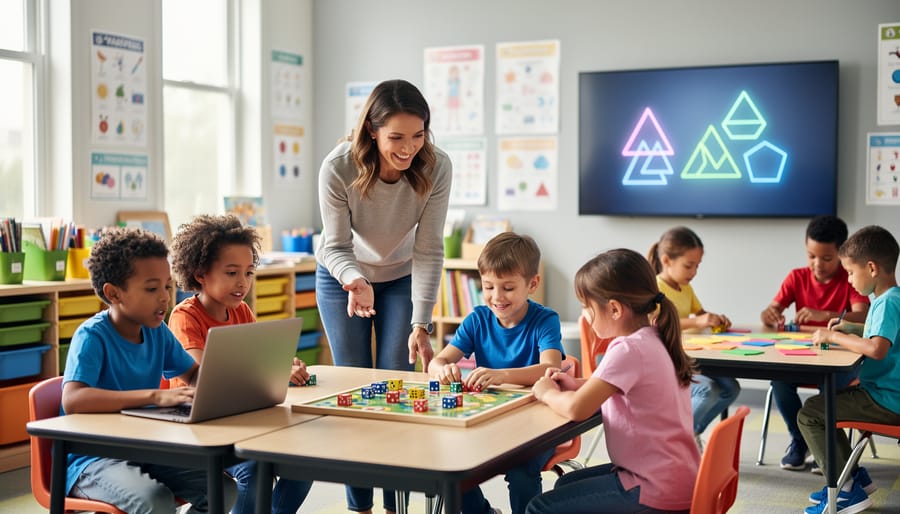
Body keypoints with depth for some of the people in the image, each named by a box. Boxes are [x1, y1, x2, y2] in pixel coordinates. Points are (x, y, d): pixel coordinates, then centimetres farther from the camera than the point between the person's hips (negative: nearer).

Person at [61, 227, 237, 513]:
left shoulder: (157, 332, 3)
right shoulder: (92, 336, -18)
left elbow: (194, 372, 18)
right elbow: (73, 400, -34)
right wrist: (156, 396, -39)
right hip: (92, 458, -7)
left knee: (224, 489, -10)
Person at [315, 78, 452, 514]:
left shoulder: (435, 168, -28)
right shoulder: (338, 168, -31)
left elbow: (428, 250, -25)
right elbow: (336, 246, -22)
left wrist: (421, 325, -31)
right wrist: (356, 280, -44)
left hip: (401, 278, 1)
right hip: (341, 275, -1)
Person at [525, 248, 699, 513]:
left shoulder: (628, 350, -22)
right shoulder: (653, 340, 5)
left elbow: (576, 409, -27)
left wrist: (547, 393, -6)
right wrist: (577, 384, 8)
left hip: (658, 491, -10)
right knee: (566, 485, 25)